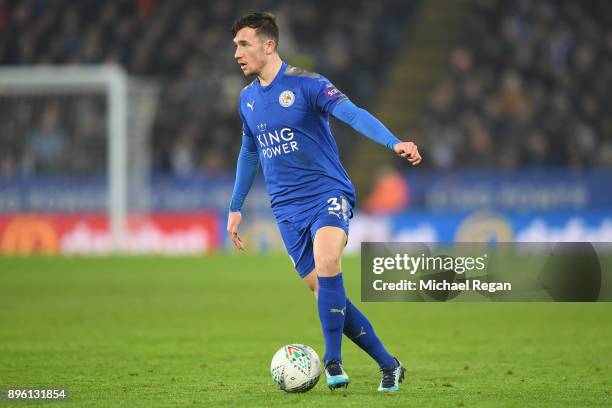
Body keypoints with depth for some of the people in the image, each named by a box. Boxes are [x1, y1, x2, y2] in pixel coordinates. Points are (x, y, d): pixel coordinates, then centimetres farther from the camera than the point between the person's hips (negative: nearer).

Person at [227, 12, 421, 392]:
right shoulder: (247, 99, 12)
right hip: (288, 208, 6)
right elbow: (249, 152, 27)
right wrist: (236, 207, 28)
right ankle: (388, 364, 8)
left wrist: (394, 142, -39)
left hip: (328, 193, -6)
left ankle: (333, 360, -23)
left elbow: (352, 113, -23)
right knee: (325, 292, -2)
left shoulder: (305, 83, -9)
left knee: (326, 261, -32)